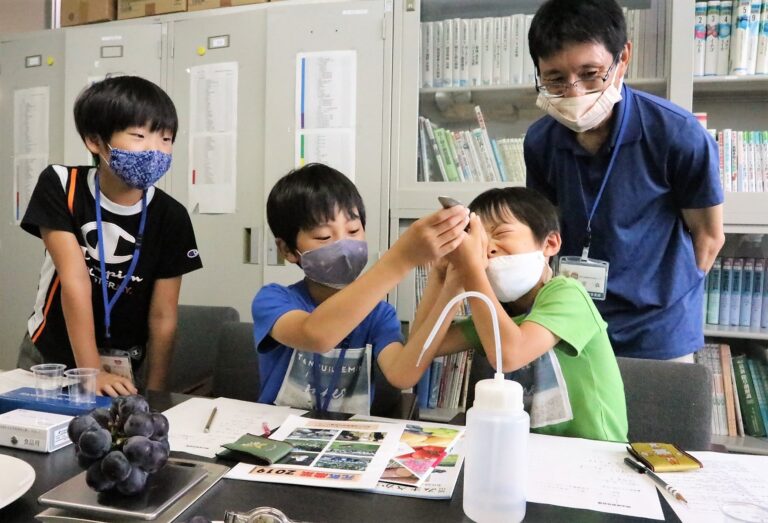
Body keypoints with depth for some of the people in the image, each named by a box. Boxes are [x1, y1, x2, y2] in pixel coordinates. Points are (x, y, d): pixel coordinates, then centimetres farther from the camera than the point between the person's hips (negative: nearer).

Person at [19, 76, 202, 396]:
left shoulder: (170, 217, -15)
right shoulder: (60, 186, -15)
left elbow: (163, 316, -11)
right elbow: (75, 279, -22)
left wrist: (153, 394, -11)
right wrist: (90, 371, -26)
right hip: (49, 355, 0)